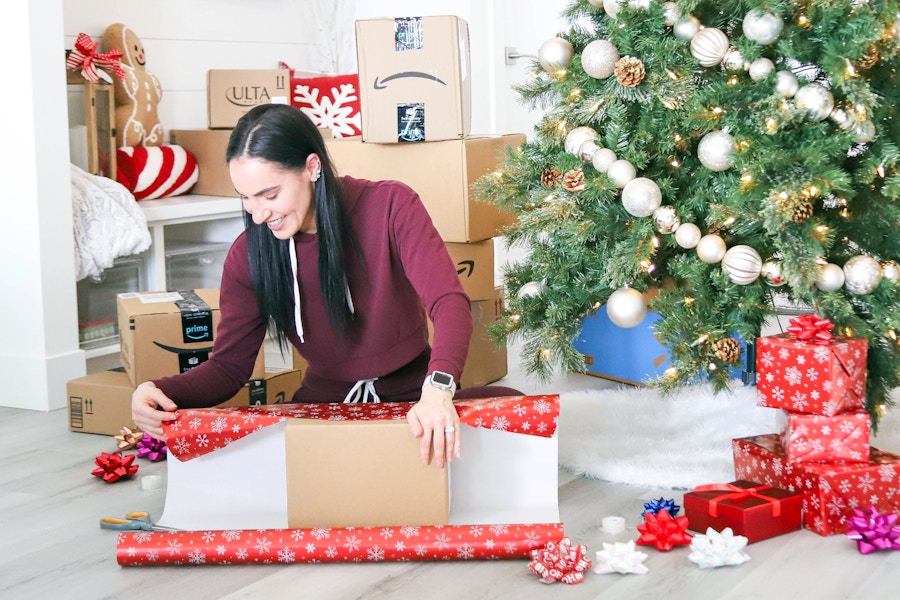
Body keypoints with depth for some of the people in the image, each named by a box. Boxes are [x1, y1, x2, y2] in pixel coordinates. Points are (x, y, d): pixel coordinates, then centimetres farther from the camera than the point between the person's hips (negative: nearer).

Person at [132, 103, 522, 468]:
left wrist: (438, 390, -45)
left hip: (412, 395, -2)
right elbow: (229, 364, 0)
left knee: (512, 406, -33)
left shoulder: (390, 206, -13)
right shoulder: (248, 255, -5)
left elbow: (450, 302, -24)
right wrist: (162, 391, -23)